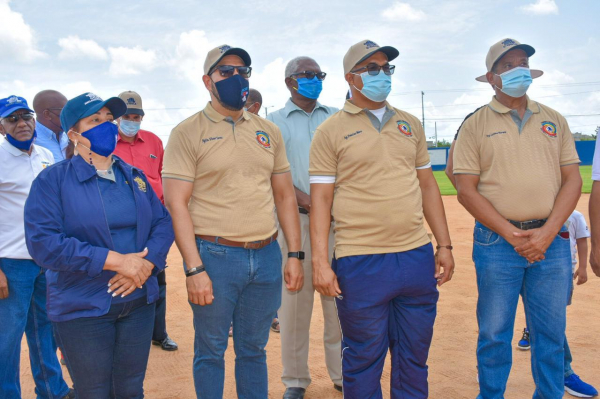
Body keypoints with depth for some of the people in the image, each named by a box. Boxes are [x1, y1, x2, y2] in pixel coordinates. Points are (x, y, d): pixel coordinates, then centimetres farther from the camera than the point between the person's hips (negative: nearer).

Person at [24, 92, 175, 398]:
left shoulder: (134, 176, 9)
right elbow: (43, 241, -18)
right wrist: (115, 260, -22)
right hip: (81, 309, -4)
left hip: (139, 302, 4)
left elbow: (163, 222, 6)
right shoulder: (53, 180, -7)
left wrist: (146, 264, -14)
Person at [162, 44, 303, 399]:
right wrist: (194, 269, -16)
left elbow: (285, 196, 13)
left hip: (267, 256, 4)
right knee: (211, 350, 7)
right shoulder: (188, 133, -4)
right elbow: (176, 203, -9)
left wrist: (295, 255, 6)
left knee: (254, 349, 15)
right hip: (215, 256, -4)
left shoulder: (269, 131, 11)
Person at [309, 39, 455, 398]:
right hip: (360, 262, -4)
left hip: (417, 257, 5)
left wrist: (445, 245, 10)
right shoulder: (331, 132, -1)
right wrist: (320, 261, -11)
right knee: (363, 362, 7)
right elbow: (321, 198, -4)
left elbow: (428, 185, 15)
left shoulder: (411, 125, 13)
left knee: (415, 359, 15)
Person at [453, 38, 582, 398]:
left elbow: (573, 181, 6)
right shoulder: (476, 125, 3)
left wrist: (547, 234, -8)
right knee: (494, 335, 5)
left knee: (552, 335, 9)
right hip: (497, 243, -2)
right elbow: (466, 190, -4)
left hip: (552, 242, 3)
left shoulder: (555, 121, 12)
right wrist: (512, 235, -11)